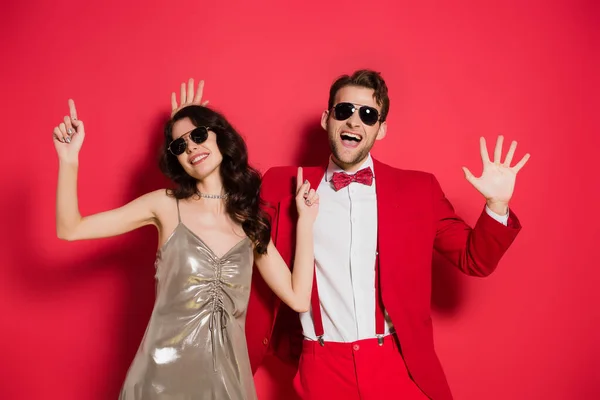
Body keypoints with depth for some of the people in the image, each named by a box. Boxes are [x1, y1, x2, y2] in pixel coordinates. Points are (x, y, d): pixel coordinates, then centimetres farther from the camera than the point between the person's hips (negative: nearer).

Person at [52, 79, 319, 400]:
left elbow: (298, 298, -2)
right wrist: (69, 159, -17)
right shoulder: (166, 206, -2)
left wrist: (305, 220, 0)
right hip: (163, 373, -2)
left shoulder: (251, 220, 4)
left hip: (226, 374, 2)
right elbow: (70, 229, -6)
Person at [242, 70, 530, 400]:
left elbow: (473, 260, 5)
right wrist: (247, 363, 6)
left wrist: (496, 206, -11)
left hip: (398, 367, 1)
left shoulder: (418, 189, 1)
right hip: (321, 368, 0)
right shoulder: (284, 186, 1)